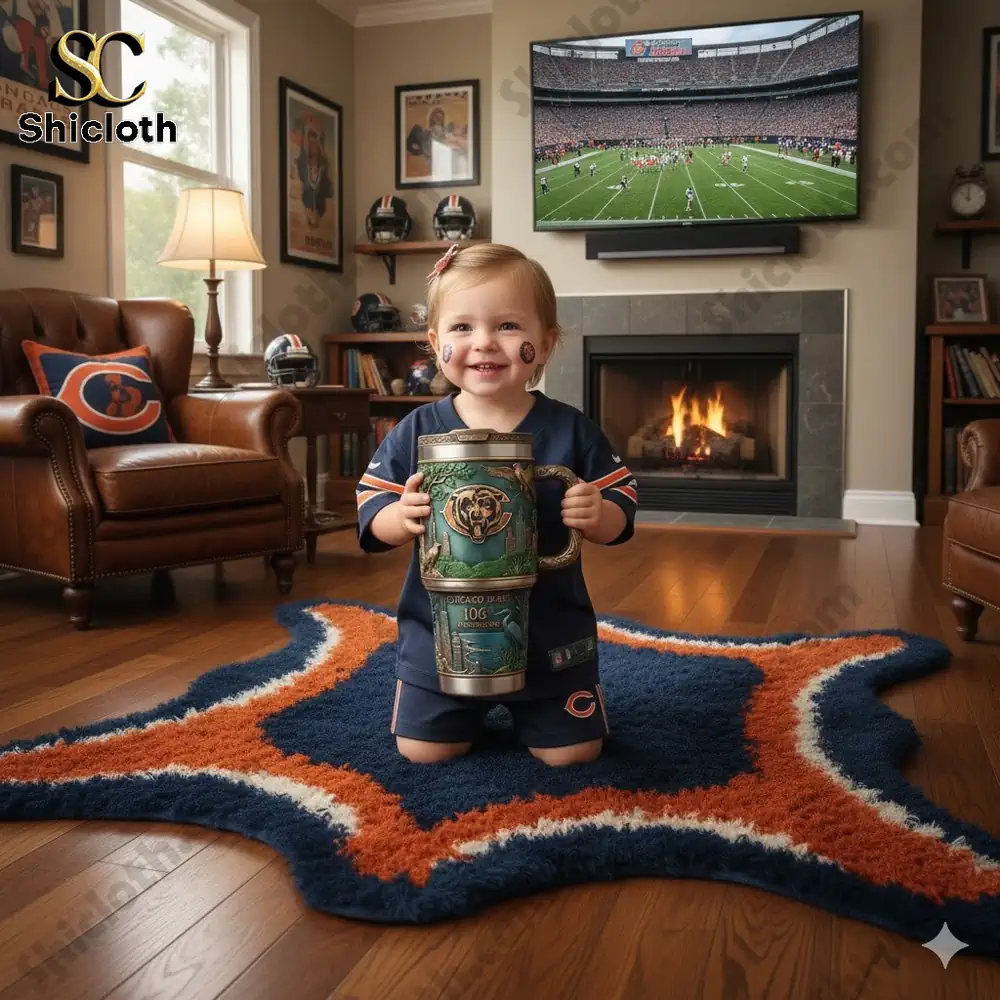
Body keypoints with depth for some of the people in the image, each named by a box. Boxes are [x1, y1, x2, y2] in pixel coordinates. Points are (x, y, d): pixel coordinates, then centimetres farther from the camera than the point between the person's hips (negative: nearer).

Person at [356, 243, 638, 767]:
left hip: (549, 634, 0)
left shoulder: (571, 430, -9)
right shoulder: (415, 432, -8)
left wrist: (599, 516, -26)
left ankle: (526, 705, 40)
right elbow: (371, 511, -5)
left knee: (573, 752, 7)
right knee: (424, 751, 8)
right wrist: (401, 517, -27)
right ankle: (471, 710, 40)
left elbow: (620, 506, -3)